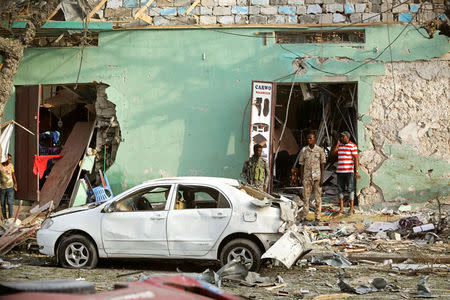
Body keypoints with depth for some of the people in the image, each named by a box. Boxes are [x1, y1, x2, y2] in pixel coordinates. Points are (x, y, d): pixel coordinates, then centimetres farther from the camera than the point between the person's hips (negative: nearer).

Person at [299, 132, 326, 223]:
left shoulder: (320, 150, 0)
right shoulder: (303, 150, 4)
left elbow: (322, 164, 2)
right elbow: (302, 164, 9)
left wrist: (322, 178, -4)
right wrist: (301, 178, 4)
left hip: (317, 177, -1)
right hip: (307, 177, 1)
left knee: (318, 197, 2)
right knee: (306, 197, 1)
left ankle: (317, 217, 9)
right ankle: (304, 217, 6)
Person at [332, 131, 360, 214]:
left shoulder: (353, 146, -6)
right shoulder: (339, 145, 13)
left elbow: (356, 159, -9)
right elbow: (333, 153, 2)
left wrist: (356, 171, -16)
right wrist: (338, 143, 2)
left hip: (349, 171, -6)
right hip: (339, 171, 6)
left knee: (350, 190, -2)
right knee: (340, 190, 7)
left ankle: (351, 209, 2)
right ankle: (341, 209, 12)